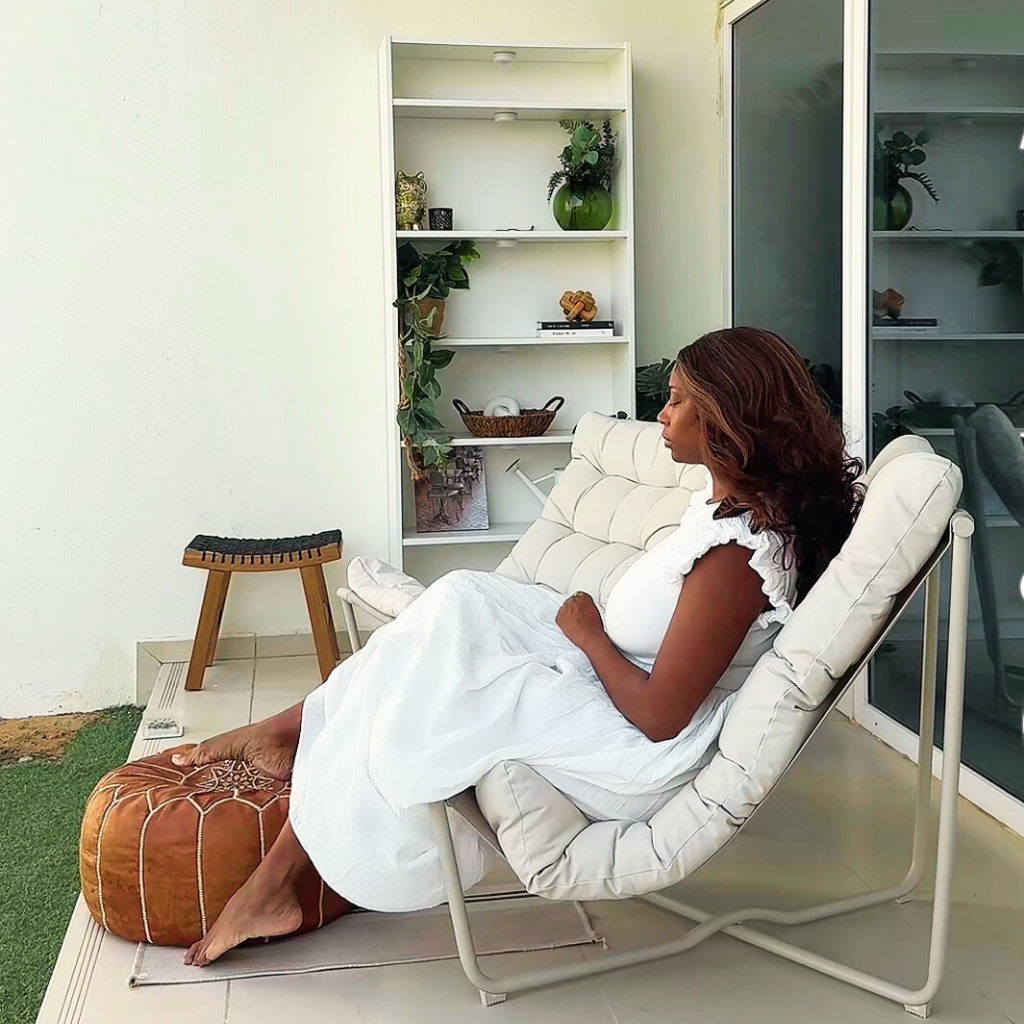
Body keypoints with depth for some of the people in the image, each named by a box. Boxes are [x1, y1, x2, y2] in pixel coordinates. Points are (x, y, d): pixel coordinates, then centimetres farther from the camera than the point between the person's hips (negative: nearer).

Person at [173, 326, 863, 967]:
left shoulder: (735, 555, -29)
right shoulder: (728, 496, 0)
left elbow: (659, 716, -26)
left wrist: (587, 634, -12)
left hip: (646, 759, -9)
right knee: (462, 601, 3)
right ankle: (289, 732, 9)